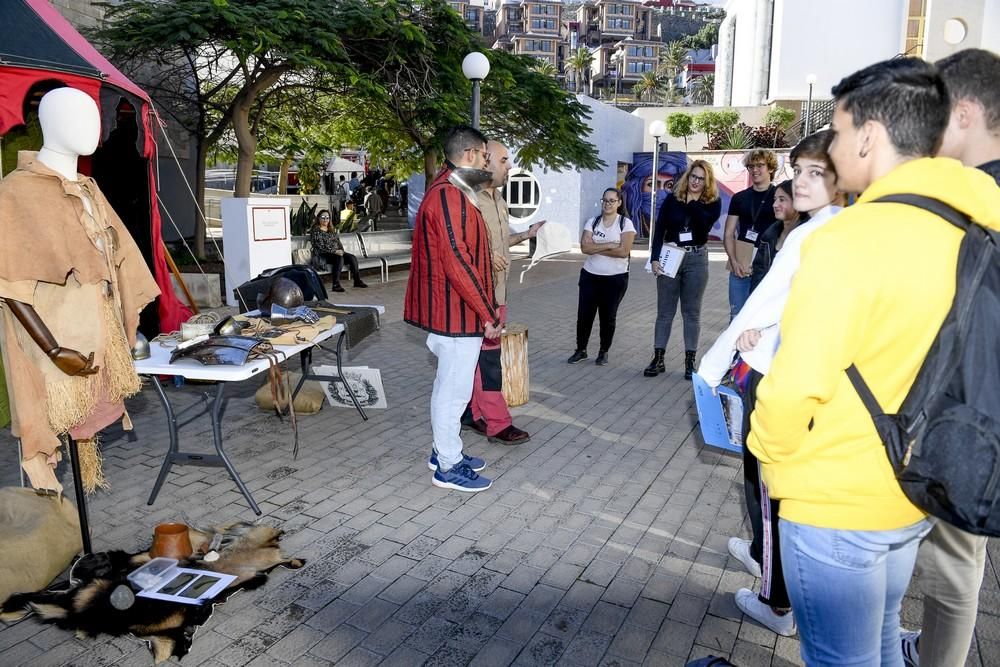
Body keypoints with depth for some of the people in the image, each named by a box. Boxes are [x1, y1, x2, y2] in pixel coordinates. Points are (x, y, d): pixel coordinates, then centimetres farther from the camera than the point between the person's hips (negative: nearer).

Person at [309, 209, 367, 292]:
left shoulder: (332, 230, 20)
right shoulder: (315, 230, -3)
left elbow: (338, 241, 19)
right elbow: (320, 247, -13)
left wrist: (341, 250, -3)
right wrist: (334, 251, -21)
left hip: (336, 252, 7)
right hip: (323, 255, -7)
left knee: (352, 258, -17)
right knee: (339, 259, -35)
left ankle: (357, 281, -12)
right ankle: (336, 285, -38)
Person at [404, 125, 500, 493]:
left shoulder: (450, 193, 15)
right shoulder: (450, 197, -20)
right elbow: (457, 262, -25)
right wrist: (486, 313, -20)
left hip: (449, 308, 11)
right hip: (457, 310, -11)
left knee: (448, 384, 19)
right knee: (455, 389, 0)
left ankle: (445, 451, 32)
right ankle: (448, 467, 12)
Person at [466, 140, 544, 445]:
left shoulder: (498, 198, 14)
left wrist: (525, 235, 13)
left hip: (497, 290, 10)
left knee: (482, 354, 15)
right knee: (487, 356, -4)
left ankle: (473, 411, 26)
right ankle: (497, 423, 2)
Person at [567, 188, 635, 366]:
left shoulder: (625, 223, -6)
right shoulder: (592, 222, 3)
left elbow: (624, 251, -18)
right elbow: (585, 247, -11)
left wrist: (596, 248, -13)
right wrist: (610, 245, -17)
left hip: (615, 278, -3)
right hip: (590, 276, 3)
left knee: (608, 316, 6)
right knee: (584, 314, 4)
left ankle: (603, 352, 22)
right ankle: (581, 350, 20)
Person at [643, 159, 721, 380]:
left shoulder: (713, 203, 2)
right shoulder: (672, 199, 3)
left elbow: (704, 225, -16)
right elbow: (659, 230, 0)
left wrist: (694, 202, -16)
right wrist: (655, 258, -8)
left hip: (696, 260, 0)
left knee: (692, 312, 6)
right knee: (664, 311, 4)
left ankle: (690, 361, 12)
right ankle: (658, 359, 11)